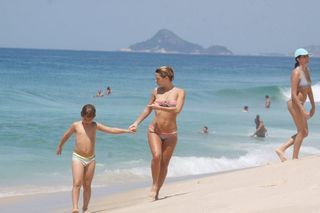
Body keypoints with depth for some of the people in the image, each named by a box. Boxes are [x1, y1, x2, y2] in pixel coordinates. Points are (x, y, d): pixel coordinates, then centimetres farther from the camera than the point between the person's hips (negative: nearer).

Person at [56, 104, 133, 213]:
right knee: (77, 183, -15)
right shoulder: (76, 125, 1)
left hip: (90, 159, 3)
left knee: (87, 185, 6)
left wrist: (126, 130, -3)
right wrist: (60, 146, 29)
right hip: (78, 158, -2)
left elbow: (111, 130, 3)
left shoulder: (95, 126, 6)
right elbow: (66, 135, 17)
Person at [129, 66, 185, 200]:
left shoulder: (179, 92, -2)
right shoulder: (156, 91, 7)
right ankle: (154, 185, -8)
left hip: (170, 134, -1)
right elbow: (148, 109, 17)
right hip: (154, 130, 1)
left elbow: (177, 110, -17)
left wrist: (158, 107, -16)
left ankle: (157, 193, 12)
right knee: (156, 156, -23)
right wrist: (136, 123, 8)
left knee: (164, 164, 1)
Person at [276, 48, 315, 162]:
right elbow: (293, 94, -21)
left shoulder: (306, 71, 9)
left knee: (304, 133, 14)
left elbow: (309, 90, 17)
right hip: (295, 104, -9)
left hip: (300, 104, 9)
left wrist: (313, 106, 17)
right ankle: (295, 158, 11)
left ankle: (281, 149, 15)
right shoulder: (296, 73, -18)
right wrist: (302, 110, -23)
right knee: (302, 132, -1)